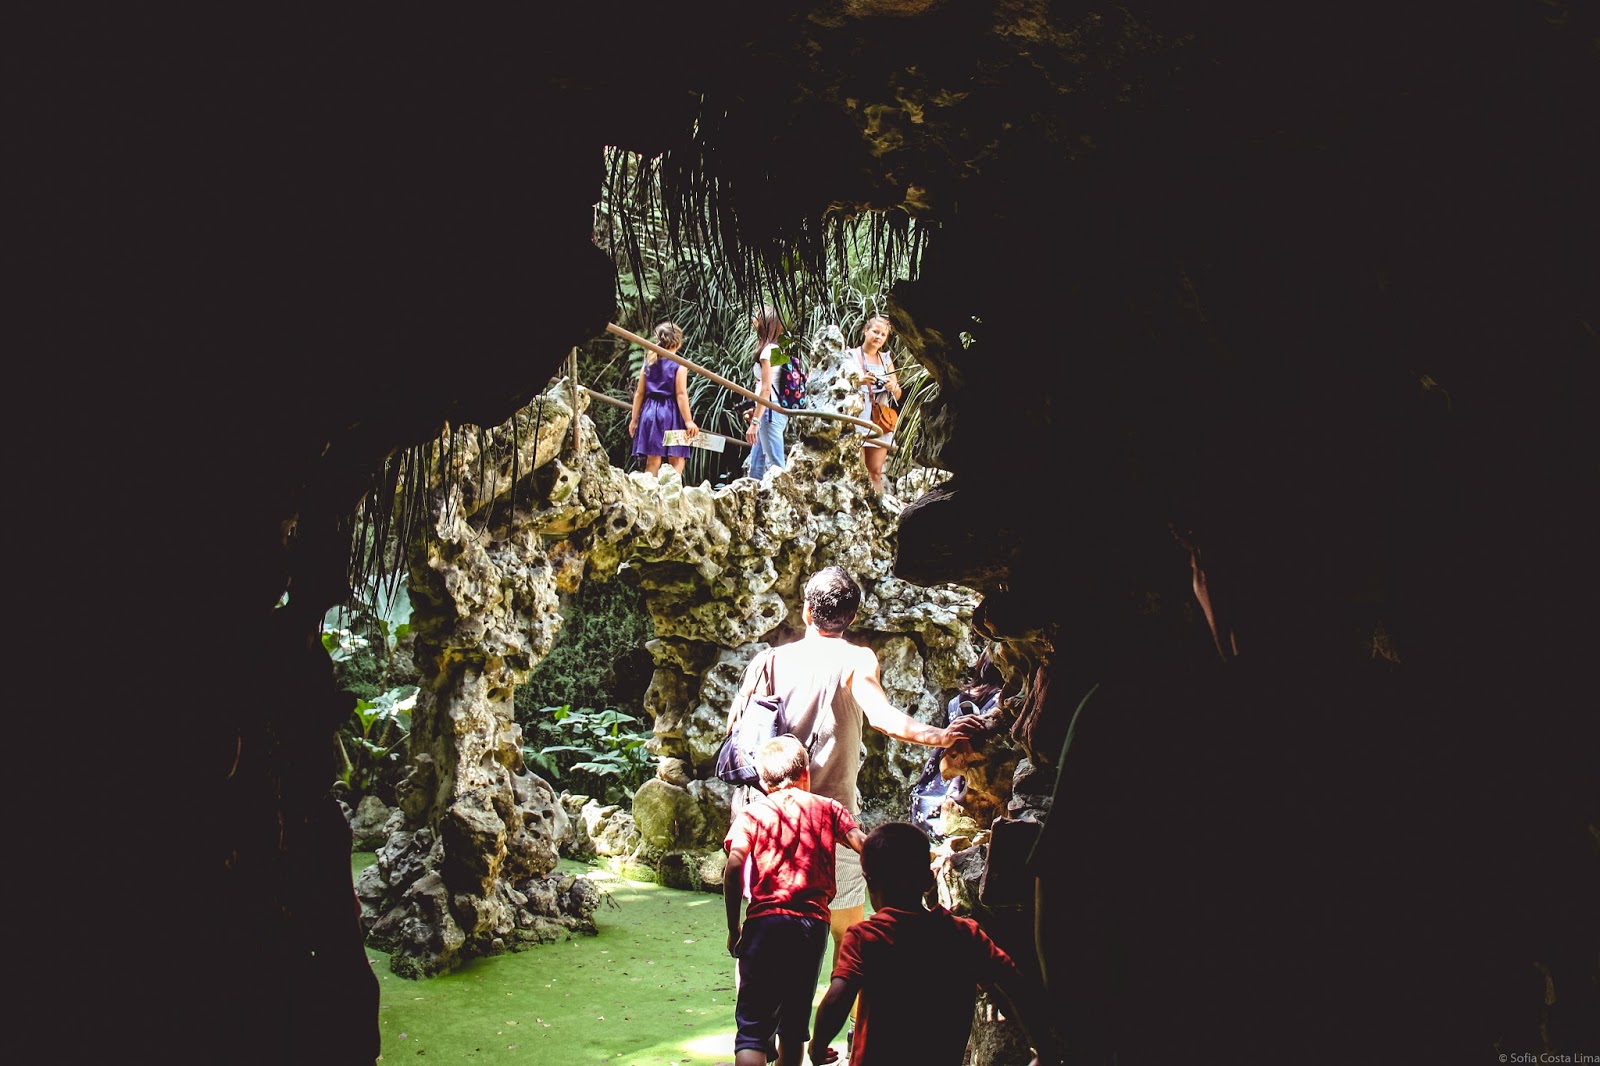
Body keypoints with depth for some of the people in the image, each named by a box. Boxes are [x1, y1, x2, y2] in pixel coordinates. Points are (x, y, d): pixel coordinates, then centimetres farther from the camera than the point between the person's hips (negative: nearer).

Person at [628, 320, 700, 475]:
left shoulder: (648, 364, 8)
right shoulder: (679, 365, -6)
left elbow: (639, 393, 9)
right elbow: (681, 394, -12)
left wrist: (634, 419, 14)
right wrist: (688, 421, -11)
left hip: (650, 412, 5)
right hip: (671, 414, -5)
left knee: (652, 461, 6)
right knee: (677, 460, -2)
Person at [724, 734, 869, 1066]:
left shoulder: (753, 813, 7)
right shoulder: (827, 808, 12)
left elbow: (734, 867, -8)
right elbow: (863, 844, -2)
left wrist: (734, 927, -1)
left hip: (765, 920, -2)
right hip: (814, 923, 3)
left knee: (752, 1026, -3)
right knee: (795, 1021, 19)